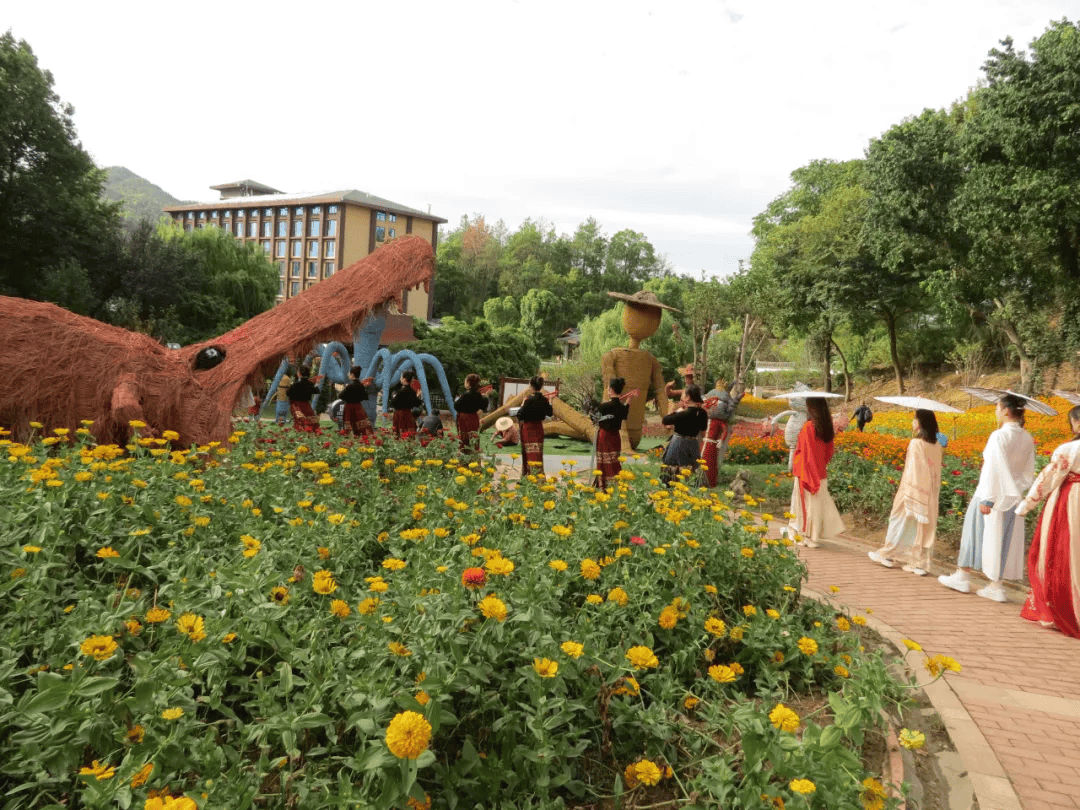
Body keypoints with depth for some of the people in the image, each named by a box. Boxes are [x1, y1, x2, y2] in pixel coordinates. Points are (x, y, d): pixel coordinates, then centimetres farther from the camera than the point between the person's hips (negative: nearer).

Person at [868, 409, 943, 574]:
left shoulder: (916, 444, -17)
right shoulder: (937, 446, 3)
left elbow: (913, 470, -18)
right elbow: (936, 473, 7)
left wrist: (908, 496, -16)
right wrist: (933, 491, 14)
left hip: (914, 491, -6)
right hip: (929, 497, 6)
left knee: (901, 522, 9)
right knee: (924, 527, 10)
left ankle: (888, 555, 22)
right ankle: (920, 564, 12)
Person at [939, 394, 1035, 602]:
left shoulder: (999, 436, -17)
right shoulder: (1028, 439, 4)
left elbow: (993, 469, -19)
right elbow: (1029, 473, 9)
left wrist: (986, 498, -16)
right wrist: (1018, 492, 16)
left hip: (994, 493, -6)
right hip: (1014, 497, 6)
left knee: (976, 532, 9)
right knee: (1005, 539, 11)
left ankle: (963, 577, 19)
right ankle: (996, 586, 15)